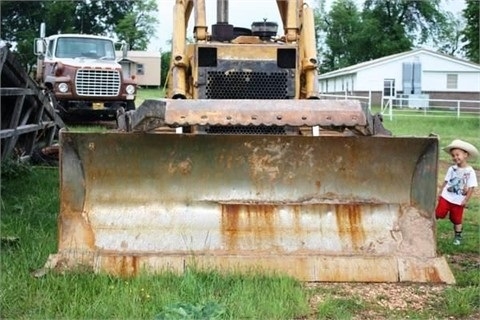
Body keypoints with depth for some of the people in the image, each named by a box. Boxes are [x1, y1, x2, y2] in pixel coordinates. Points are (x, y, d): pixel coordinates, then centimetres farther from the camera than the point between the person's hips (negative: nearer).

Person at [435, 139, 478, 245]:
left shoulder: (470, 171, -13)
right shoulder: (452, 169, -2)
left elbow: (471, 187, -11)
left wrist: (466, 200, -12)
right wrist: (440, 193, 7)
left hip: (458, 201, -2)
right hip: (446, 197, 2)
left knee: (457, 220, 11)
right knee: (438, 214, -1)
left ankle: (458, 236, 27)